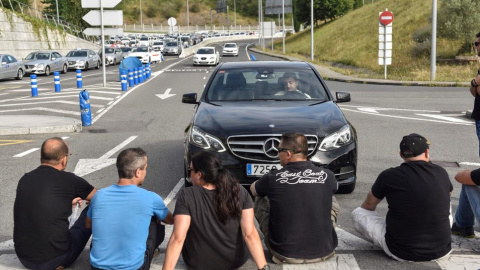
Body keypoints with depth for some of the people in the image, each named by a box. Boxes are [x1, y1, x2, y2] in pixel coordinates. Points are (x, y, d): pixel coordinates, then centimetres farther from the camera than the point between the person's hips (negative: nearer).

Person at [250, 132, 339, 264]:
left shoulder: (272, 178, -10)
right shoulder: (327, 176, -6)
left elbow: (253, 189, 15)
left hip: (285, 255, -2)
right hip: (323, 253, 2)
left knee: (260, 201, 18)